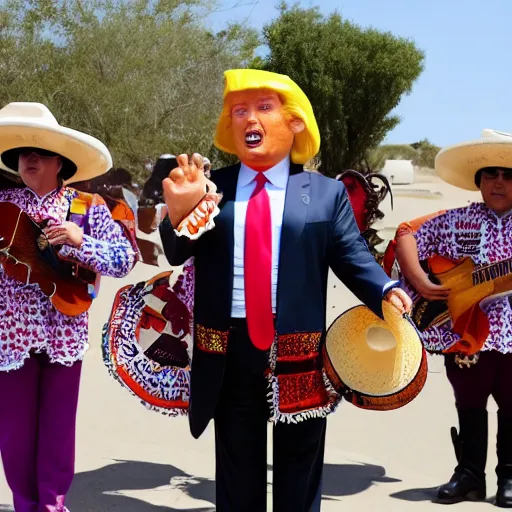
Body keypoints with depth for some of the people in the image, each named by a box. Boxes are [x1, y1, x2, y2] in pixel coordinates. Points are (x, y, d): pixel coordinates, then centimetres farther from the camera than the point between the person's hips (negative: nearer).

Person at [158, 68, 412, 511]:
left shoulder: (326, 193, 3)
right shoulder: (208, 188, 5)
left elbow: (352, 255, -2)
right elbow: (176, 254, -1)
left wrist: (387, 291, -22)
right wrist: (179, 212, -23)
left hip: (299, 352, -1)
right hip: (230, 351, 1)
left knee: (299, 475, 13)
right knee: (237, 475, 15)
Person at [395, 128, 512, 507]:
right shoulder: (454, 221, 5)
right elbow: (407, 239, 4)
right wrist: (420, 282, -9)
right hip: (464, 331, 1)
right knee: (469, 406, 13)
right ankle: (470, 474, 25)